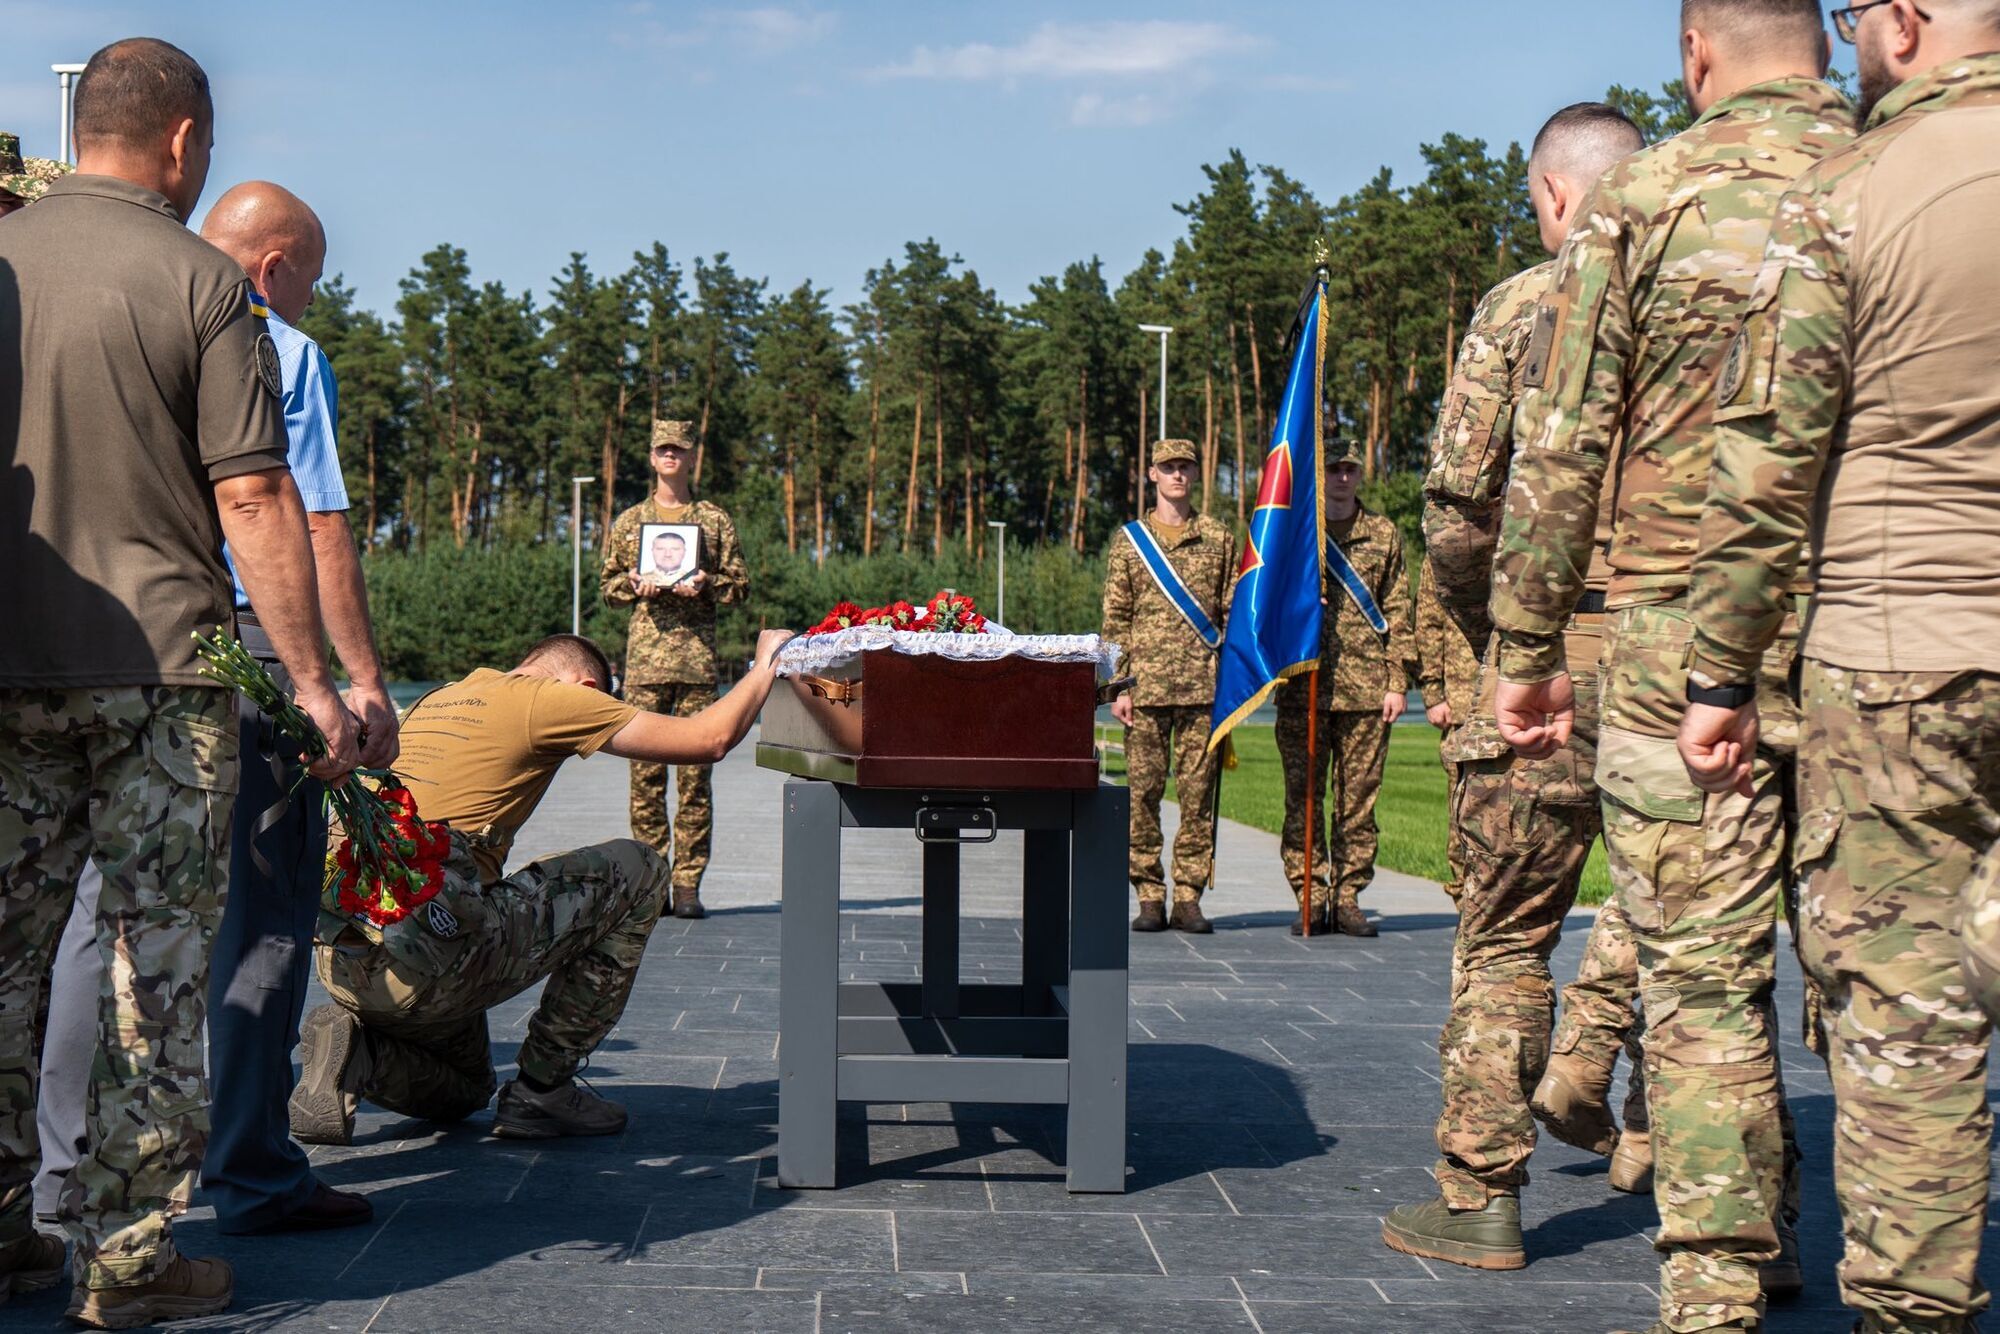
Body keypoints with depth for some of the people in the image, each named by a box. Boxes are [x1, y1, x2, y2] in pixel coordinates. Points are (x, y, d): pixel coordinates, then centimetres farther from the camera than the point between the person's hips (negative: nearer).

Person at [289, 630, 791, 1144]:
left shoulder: (432, 702, 24)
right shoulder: (547, 698, 1)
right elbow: (710, 738, 4)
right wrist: (766, 665, 21)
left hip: (339, 960, 9)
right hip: (424, 964, -9)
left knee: (462, 1091, 36)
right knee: (637, 871, 9)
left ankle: (355, 1049, 3)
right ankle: (542, 1091, 9)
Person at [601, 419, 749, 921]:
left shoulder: (715, 519, 10)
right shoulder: (629, 521, 14)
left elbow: (740, 583, 9)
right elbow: (607, 585, 17)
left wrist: (707, 585, -10)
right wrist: (633, 584, -4)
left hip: (697, 654, -1)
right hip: (644, 655, 1)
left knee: (695, 774, -3)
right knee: (646, 771, -1)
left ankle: (688, 884, 0)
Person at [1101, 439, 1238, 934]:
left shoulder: (1220, 540, 11)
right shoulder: (1129, 540, 9)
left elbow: (1234, 615, 12)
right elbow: (1115, 620, 8)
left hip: (1204, 686, 0)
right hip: (1147, 684, 0)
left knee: (1199, 792, -1)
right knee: (1143, 791, -1)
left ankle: (1189, 897, 5)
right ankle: (1150, 897, 5)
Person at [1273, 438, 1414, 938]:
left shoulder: (1383, 535, 13)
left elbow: (1398, 613, 11)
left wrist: (1397, 682, 4)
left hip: (1367, 690, 1)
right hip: (1302, 687, -1)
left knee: (1359, 797, 1)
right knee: (1303, 796, -2)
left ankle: (1348, 897, 7)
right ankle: (1311, 897, 4)